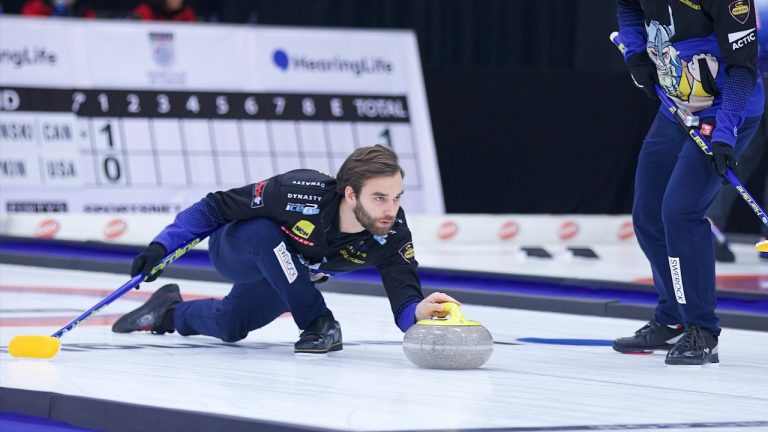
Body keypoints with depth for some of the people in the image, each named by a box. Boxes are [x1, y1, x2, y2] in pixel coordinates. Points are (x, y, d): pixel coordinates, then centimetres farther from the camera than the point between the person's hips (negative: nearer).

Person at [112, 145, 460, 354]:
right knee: (263, 232, -39)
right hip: (233, 250, -5)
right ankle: (318, 326, -21)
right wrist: (162, 246, -29)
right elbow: (215, 207, -27)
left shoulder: (391, 233, -30)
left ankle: (169, 312, 53)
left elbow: (404, 300, -36)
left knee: (226, 326, 22)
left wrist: (419, 310, -61)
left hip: (290, 279, 5)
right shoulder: (299, 193, -41)